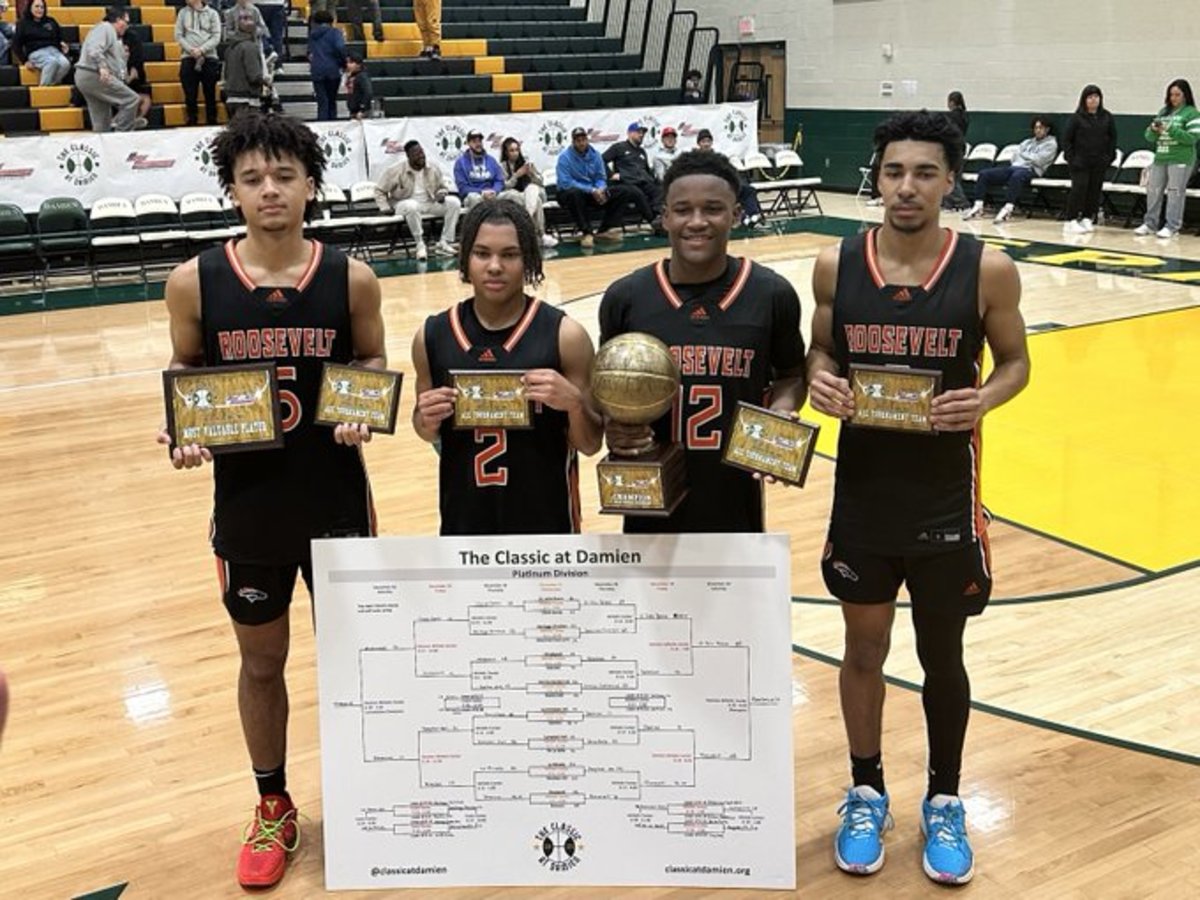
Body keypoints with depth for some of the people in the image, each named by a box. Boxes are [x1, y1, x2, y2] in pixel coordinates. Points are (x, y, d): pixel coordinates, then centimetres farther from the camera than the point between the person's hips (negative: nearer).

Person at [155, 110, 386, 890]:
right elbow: (184, 377, 4)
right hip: (246, 503, 1)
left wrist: (363, 413, -17)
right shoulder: (194, 283, -8)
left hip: (335, 500, 0)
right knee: (261, 660, 16)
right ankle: (274, 808, 37)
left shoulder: (351, 279, -8)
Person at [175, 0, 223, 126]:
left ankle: (212, 123, 11)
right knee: (190, 94, 3)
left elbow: (216, 37, -2)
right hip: (188, 58, 1)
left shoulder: (212, 13, 4)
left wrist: (201, 50, -14)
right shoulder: (183, 12, 9)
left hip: (209, 58, -1)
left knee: (210, 94, 4)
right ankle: (192, 122, 10)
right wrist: (190, 49, -10)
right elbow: (178, 35, 6)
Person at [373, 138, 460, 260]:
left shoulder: (433, 170, 3)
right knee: (411, 206, -42)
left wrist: (441, 194, -7)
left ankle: (443, 243, -18)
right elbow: (380, 190, -1)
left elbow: (442, 188, 18)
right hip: (408, 204, -4)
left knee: (454, 202, -17)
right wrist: (385, 207, -16)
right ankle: (420, 245, -28)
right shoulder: (396, 170, -8)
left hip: (430, 204, 4)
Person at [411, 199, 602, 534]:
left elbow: (590, 444, -5)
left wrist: (574, 403, -25)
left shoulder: (564, 335, -12)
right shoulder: (433, 336, -4)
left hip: (544, 518, -2)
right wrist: (427, 421, -11)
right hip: (466, 518, 3)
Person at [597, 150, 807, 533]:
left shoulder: (772, 295, -7)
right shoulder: (625, 297, -6)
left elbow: (791, 375, 8)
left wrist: (781, 411, -14)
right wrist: (611, 426, -15)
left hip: (735, 502, 0)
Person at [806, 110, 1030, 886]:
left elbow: (1016, 361, 2)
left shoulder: (988, 269, -10)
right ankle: (867, 793, 37)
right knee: (864, 649, 15)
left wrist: (983, 400, -19)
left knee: (943, 657, 14)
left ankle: (944, 802, 36)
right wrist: (821, 382, -16)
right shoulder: (835, 265, -5)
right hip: (861, 494, 1)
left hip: (945, 500, -1)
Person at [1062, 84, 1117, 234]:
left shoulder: (1107, 117, 6)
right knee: (1079, 188, -9)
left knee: (1094, 190, 3)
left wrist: (1109, 157, 3)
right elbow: (1066, 139, -2)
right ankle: (1071, 220, -4)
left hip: (1099, 164, 4)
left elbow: (1113, 138, 12)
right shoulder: (1077, 118, -4)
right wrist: (1071, 158, -8)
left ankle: (1087, 218, 13)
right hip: (1080, 162, -4)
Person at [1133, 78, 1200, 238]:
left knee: (1175, 192, -4)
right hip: (1160, 158, 6)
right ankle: (1150, 224, 16)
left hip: (1181, 159, -6)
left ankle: (1172, 227, 0)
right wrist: (1154, 130, -10)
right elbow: (1150, 137, 13)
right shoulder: (1163, 112, 13)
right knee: (1153, 191, 7)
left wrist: (1171, 130, -19)